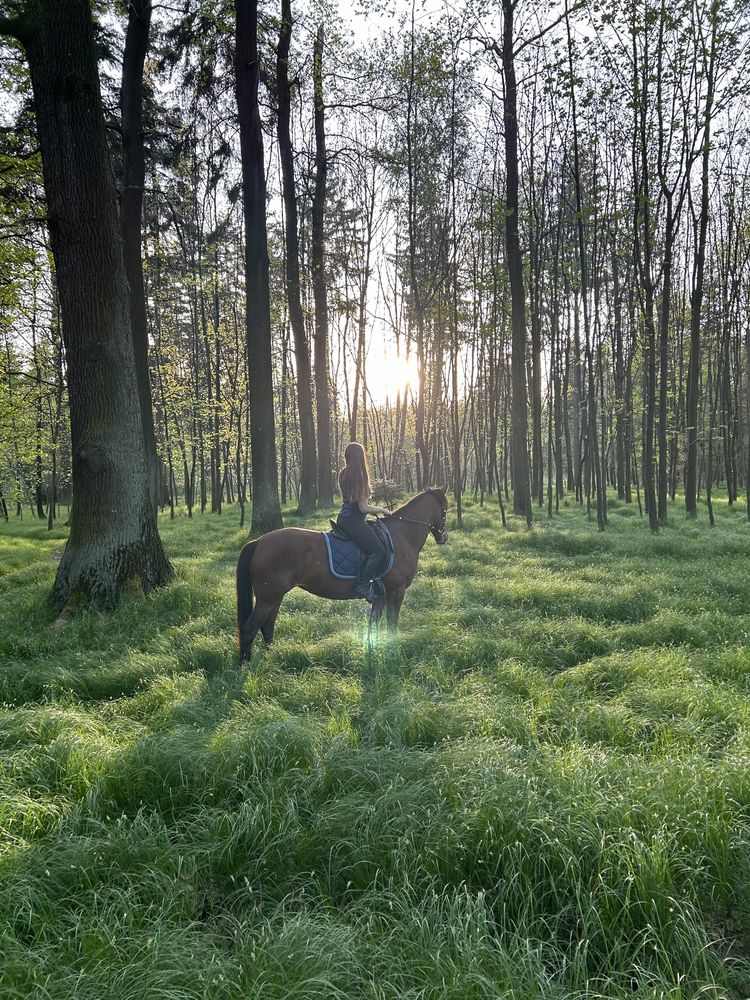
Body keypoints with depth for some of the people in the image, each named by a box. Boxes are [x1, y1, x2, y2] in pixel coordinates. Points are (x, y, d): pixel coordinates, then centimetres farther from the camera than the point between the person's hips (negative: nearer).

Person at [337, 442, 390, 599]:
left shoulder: (343, 474, 10)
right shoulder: (359, 477, -15)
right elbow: (364, 508, -16)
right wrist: (381, 509, 0)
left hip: (343, 518, 10)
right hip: (353, 521, -10)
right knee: (379, 551, -12)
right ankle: (363, 585, -16)